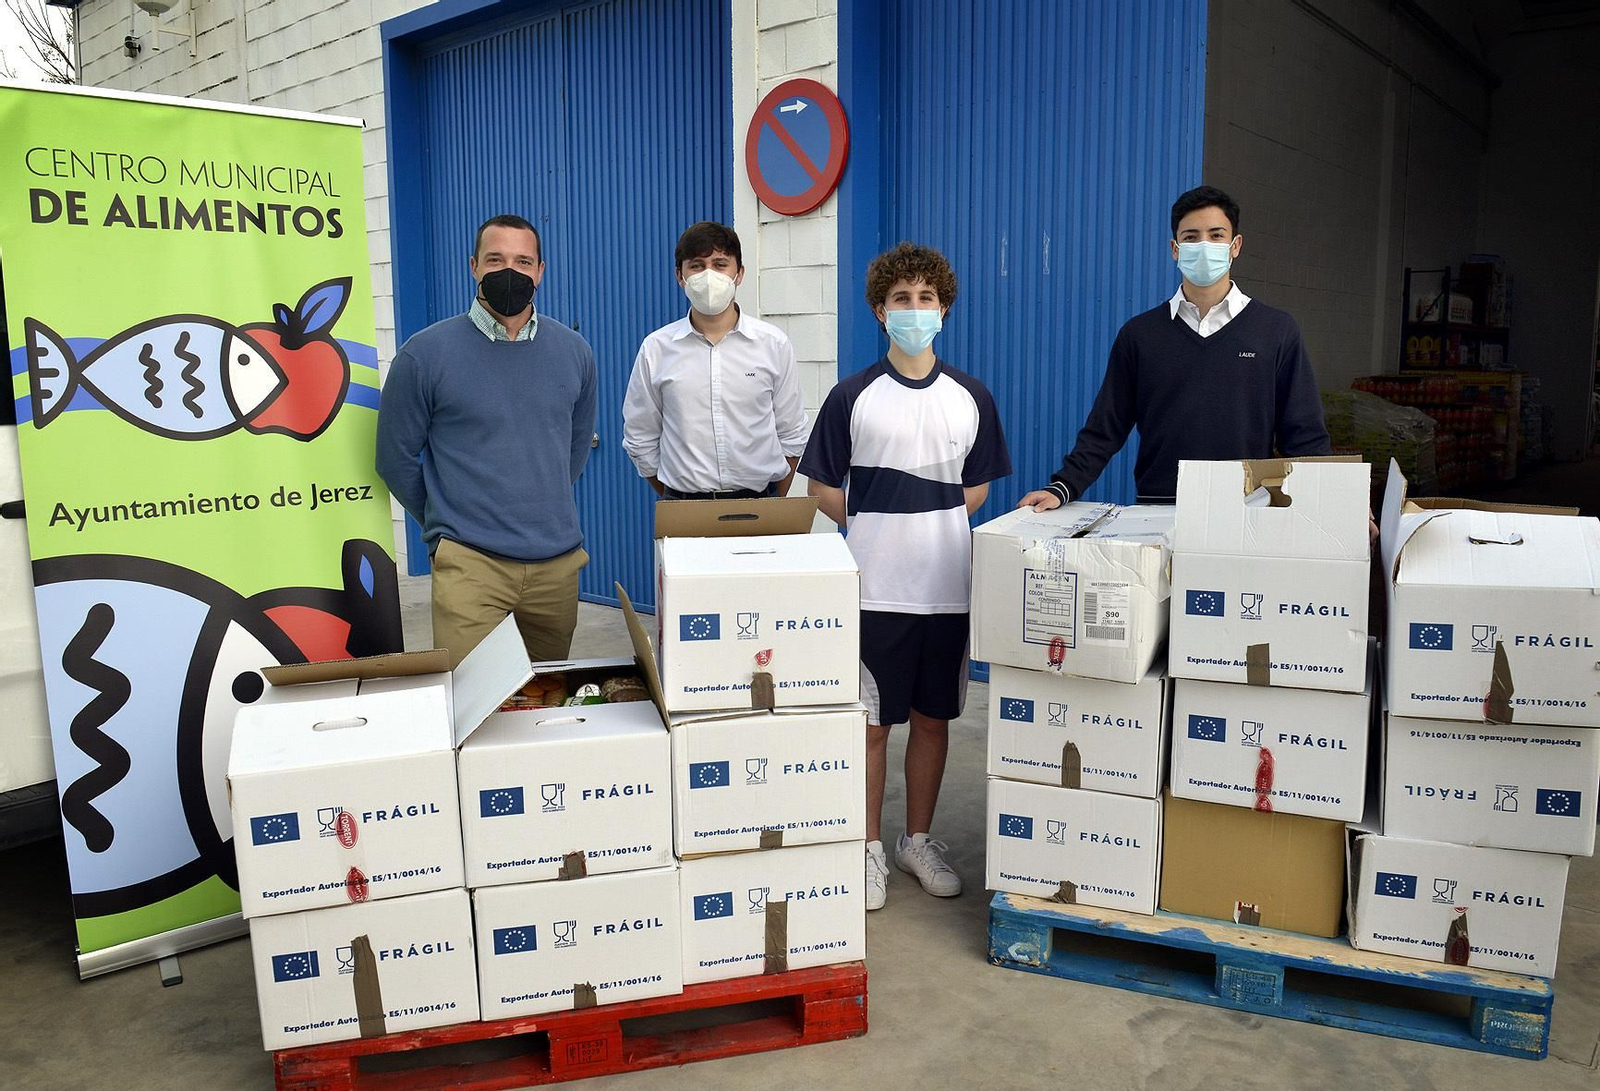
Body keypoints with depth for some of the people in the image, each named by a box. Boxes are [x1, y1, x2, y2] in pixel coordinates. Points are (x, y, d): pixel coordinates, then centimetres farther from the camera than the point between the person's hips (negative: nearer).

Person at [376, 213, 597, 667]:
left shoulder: (573, 352, 7)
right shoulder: (425, 353, -5)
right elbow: (396, 458, 4)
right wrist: (447, 522, 10)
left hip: (558, 561, 4)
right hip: (470, 563, -4)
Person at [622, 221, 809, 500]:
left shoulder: (773, 344, 4)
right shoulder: (656, 349, 3)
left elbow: (791, 435, 8)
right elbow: (639, 440, 8)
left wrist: (775, 508, 8)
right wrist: (674, 499, 9)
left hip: (759, 501, 1)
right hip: (684, 508, 0)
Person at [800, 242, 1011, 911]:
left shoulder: (971, 398, 6)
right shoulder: (853, 397, -2)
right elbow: (822, 487, 4)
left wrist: (929, 526, 5)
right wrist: (874, 528, 2)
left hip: (947, 587, 3)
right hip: (873, 588, -3)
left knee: (933, 718, 12)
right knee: (870, 724, 4)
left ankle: (918, 841, 29)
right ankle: (868, 850, 20)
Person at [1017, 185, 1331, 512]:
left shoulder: (1277, 330, 7)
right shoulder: (1139, 334, 8)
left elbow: (1304, 437, 7)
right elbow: (1105, 430, 6)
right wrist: (1062, 487, -7)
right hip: (1155, 509, 1)